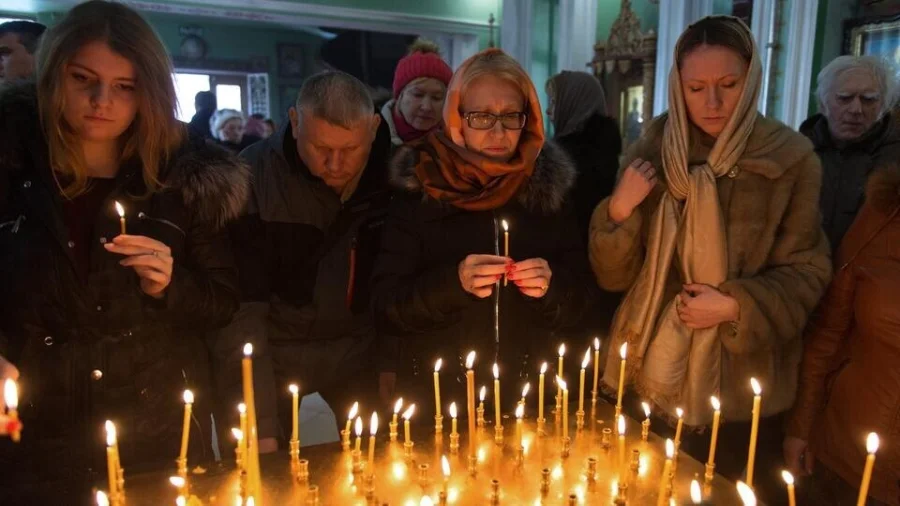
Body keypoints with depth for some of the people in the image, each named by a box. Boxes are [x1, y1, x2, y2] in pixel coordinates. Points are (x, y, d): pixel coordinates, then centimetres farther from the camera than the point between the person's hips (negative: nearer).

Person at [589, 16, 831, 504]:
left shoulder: (791, 159, -7)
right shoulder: (651, 152, -1)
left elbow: (805, 271, -3)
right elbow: (612, 275, -1)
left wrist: (737, 306, -19)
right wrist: (619, 210, -18)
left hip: (741, 389, -1)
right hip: (648, 380, 2)